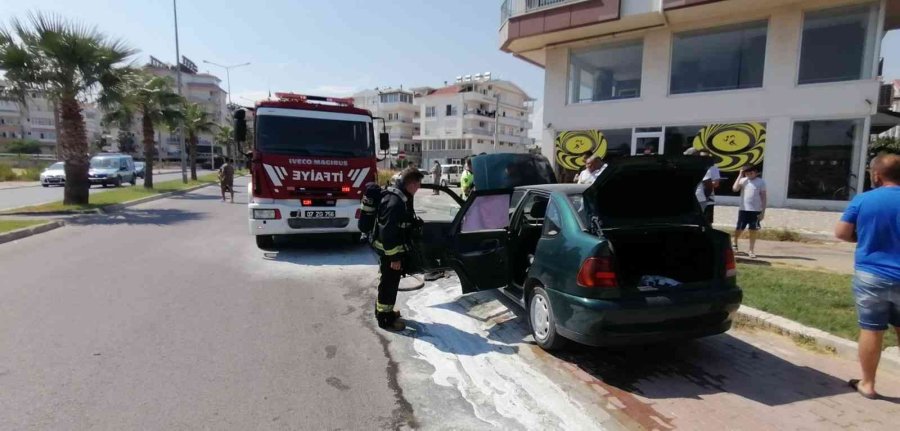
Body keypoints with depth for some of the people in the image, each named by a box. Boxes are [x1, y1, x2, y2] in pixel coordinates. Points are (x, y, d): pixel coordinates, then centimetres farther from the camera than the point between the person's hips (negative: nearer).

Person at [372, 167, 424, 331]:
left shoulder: (401, 197, 5)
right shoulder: (395, 202, -27)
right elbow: (387, 232, -28)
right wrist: (394, 257, -24)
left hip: (394, 248, 10)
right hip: (390, 250, -10)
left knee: (388, 281, 22)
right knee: (390, 283, 2)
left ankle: (383, 310, 38)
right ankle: (385, 318, 16)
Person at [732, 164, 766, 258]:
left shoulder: (761, 182, -1)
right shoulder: (743, 180, 2)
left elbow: (763, 197, 0)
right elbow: (735, 189, -15)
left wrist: (763, 212, -4)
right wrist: (740, 175, -11)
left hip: (756, 210, -1)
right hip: (744, 209, 1)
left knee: (753, 230, 5)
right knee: (739, 229, 6)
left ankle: (751, 250, 14)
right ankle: (735, 243, 30)